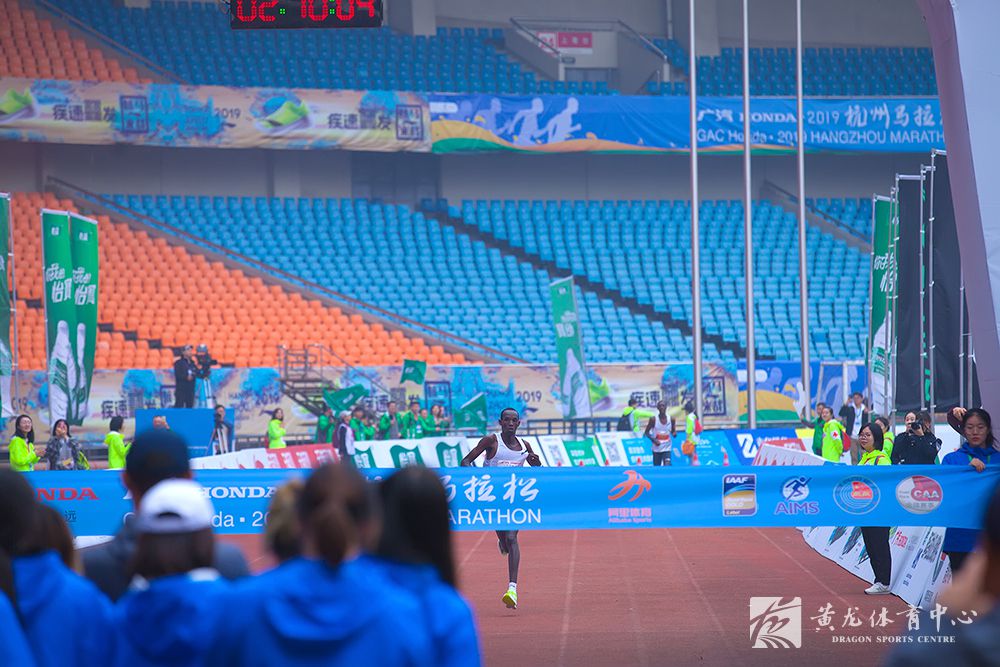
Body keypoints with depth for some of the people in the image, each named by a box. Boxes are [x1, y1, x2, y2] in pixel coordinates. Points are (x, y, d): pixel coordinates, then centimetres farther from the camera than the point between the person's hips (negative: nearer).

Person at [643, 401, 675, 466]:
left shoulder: (671, 419, -1)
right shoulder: (653, 419, -6)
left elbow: (673, 432, 11)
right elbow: (646, 432, 1)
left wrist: (674, 434, -14)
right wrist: (653, 440, -16)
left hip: (667, 449, 0)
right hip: (656, 449, 0)